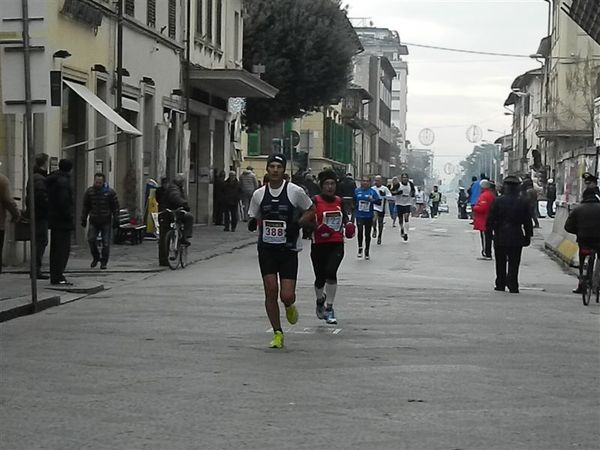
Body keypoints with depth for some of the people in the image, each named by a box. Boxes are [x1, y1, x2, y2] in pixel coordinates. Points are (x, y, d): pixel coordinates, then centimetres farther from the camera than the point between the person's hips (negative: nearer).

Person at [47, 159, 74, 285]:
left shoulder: (51, 181, 16)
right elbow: (64, 201, -23)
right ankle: (58, 277, -11)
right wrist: (69, 217, -16)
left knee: (55, 248, 14)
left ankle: (54, 276, 18)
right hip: (62, 221, -10)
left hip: (53, 219, 10)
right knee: (63, 248, -8)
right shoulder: (63, 181, -15)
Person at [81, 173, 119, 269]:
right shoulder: (89, 192, 3)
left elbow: (115, 207, 1)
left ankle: (104, 262, 11)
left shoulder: (110, 192, -4)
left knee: (106, 242, -1)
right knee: (91, 239, -7)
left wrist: (116, 220, -5)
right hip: (93, 221, 2)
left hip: (106, 221, -2)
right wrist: (84, 219, 7)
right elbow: (85, 206, 10)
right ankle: (96, 257, 15)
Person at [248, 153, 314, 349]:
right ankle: (277, 333, 11)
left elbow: (310, 210, 7)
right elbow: (253, 216, 14)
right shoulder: (259, 194, 3)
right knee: (271, 291, -3)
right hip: (266, 248, 2)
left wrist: (298, 224, -10)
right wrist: (253, 222, -9)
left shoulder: (295, 191, -5)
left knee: (287, 295, -8)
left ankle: (289, 306, 31)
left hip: (288, 250, -2)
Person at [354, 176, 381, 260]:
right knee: (360, 230, -20)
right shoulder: (357, 191, 5)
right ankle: (360, 248, 0)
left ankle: (367, 252, 21)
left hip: (369, 216, 0)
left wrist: (373, 200, -17)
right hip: (359, 215, 0)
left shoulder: (373, 191, 1)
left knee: (367, 234, 7)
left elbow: (379, 202, -1)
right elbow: (353, 201, 16)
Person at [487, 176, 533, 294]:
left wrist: (490, 231, 7)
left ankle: (500, 285, 17)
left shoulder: (498, 201, -6)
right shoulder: (523, 202, -1)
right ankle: (513, 286, -5)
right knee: (514, 263, 2)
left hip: (500, 236, 0)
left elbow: (491, 219, -5)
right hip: (516, 238, 0)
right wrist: (528, 236, 10)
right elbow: (527, 222, 2)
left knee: (500, 264, 11)